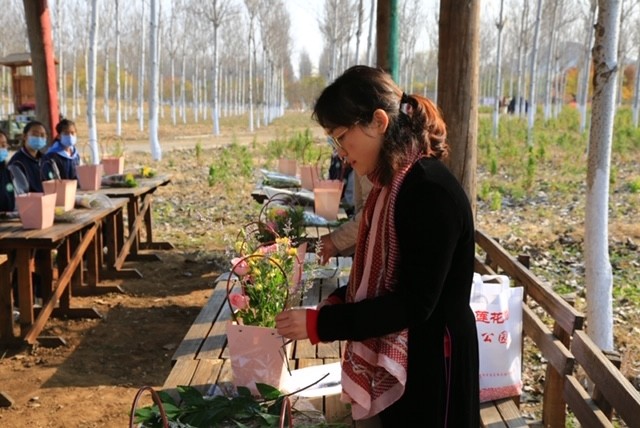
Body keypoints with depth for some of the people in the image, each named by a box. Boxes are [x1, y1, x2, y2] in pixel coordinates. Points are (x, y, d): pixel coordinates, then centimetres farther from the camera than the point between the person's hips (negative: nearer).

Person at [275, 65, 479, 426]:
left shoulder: (430, 191, -23)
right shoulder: (393, 184, 6)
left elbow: (415, 304, -24)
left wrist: (321, 324, -22)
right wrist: (337, 302, -1)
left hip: (430, 363, -8)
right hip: (390, 361, 9)